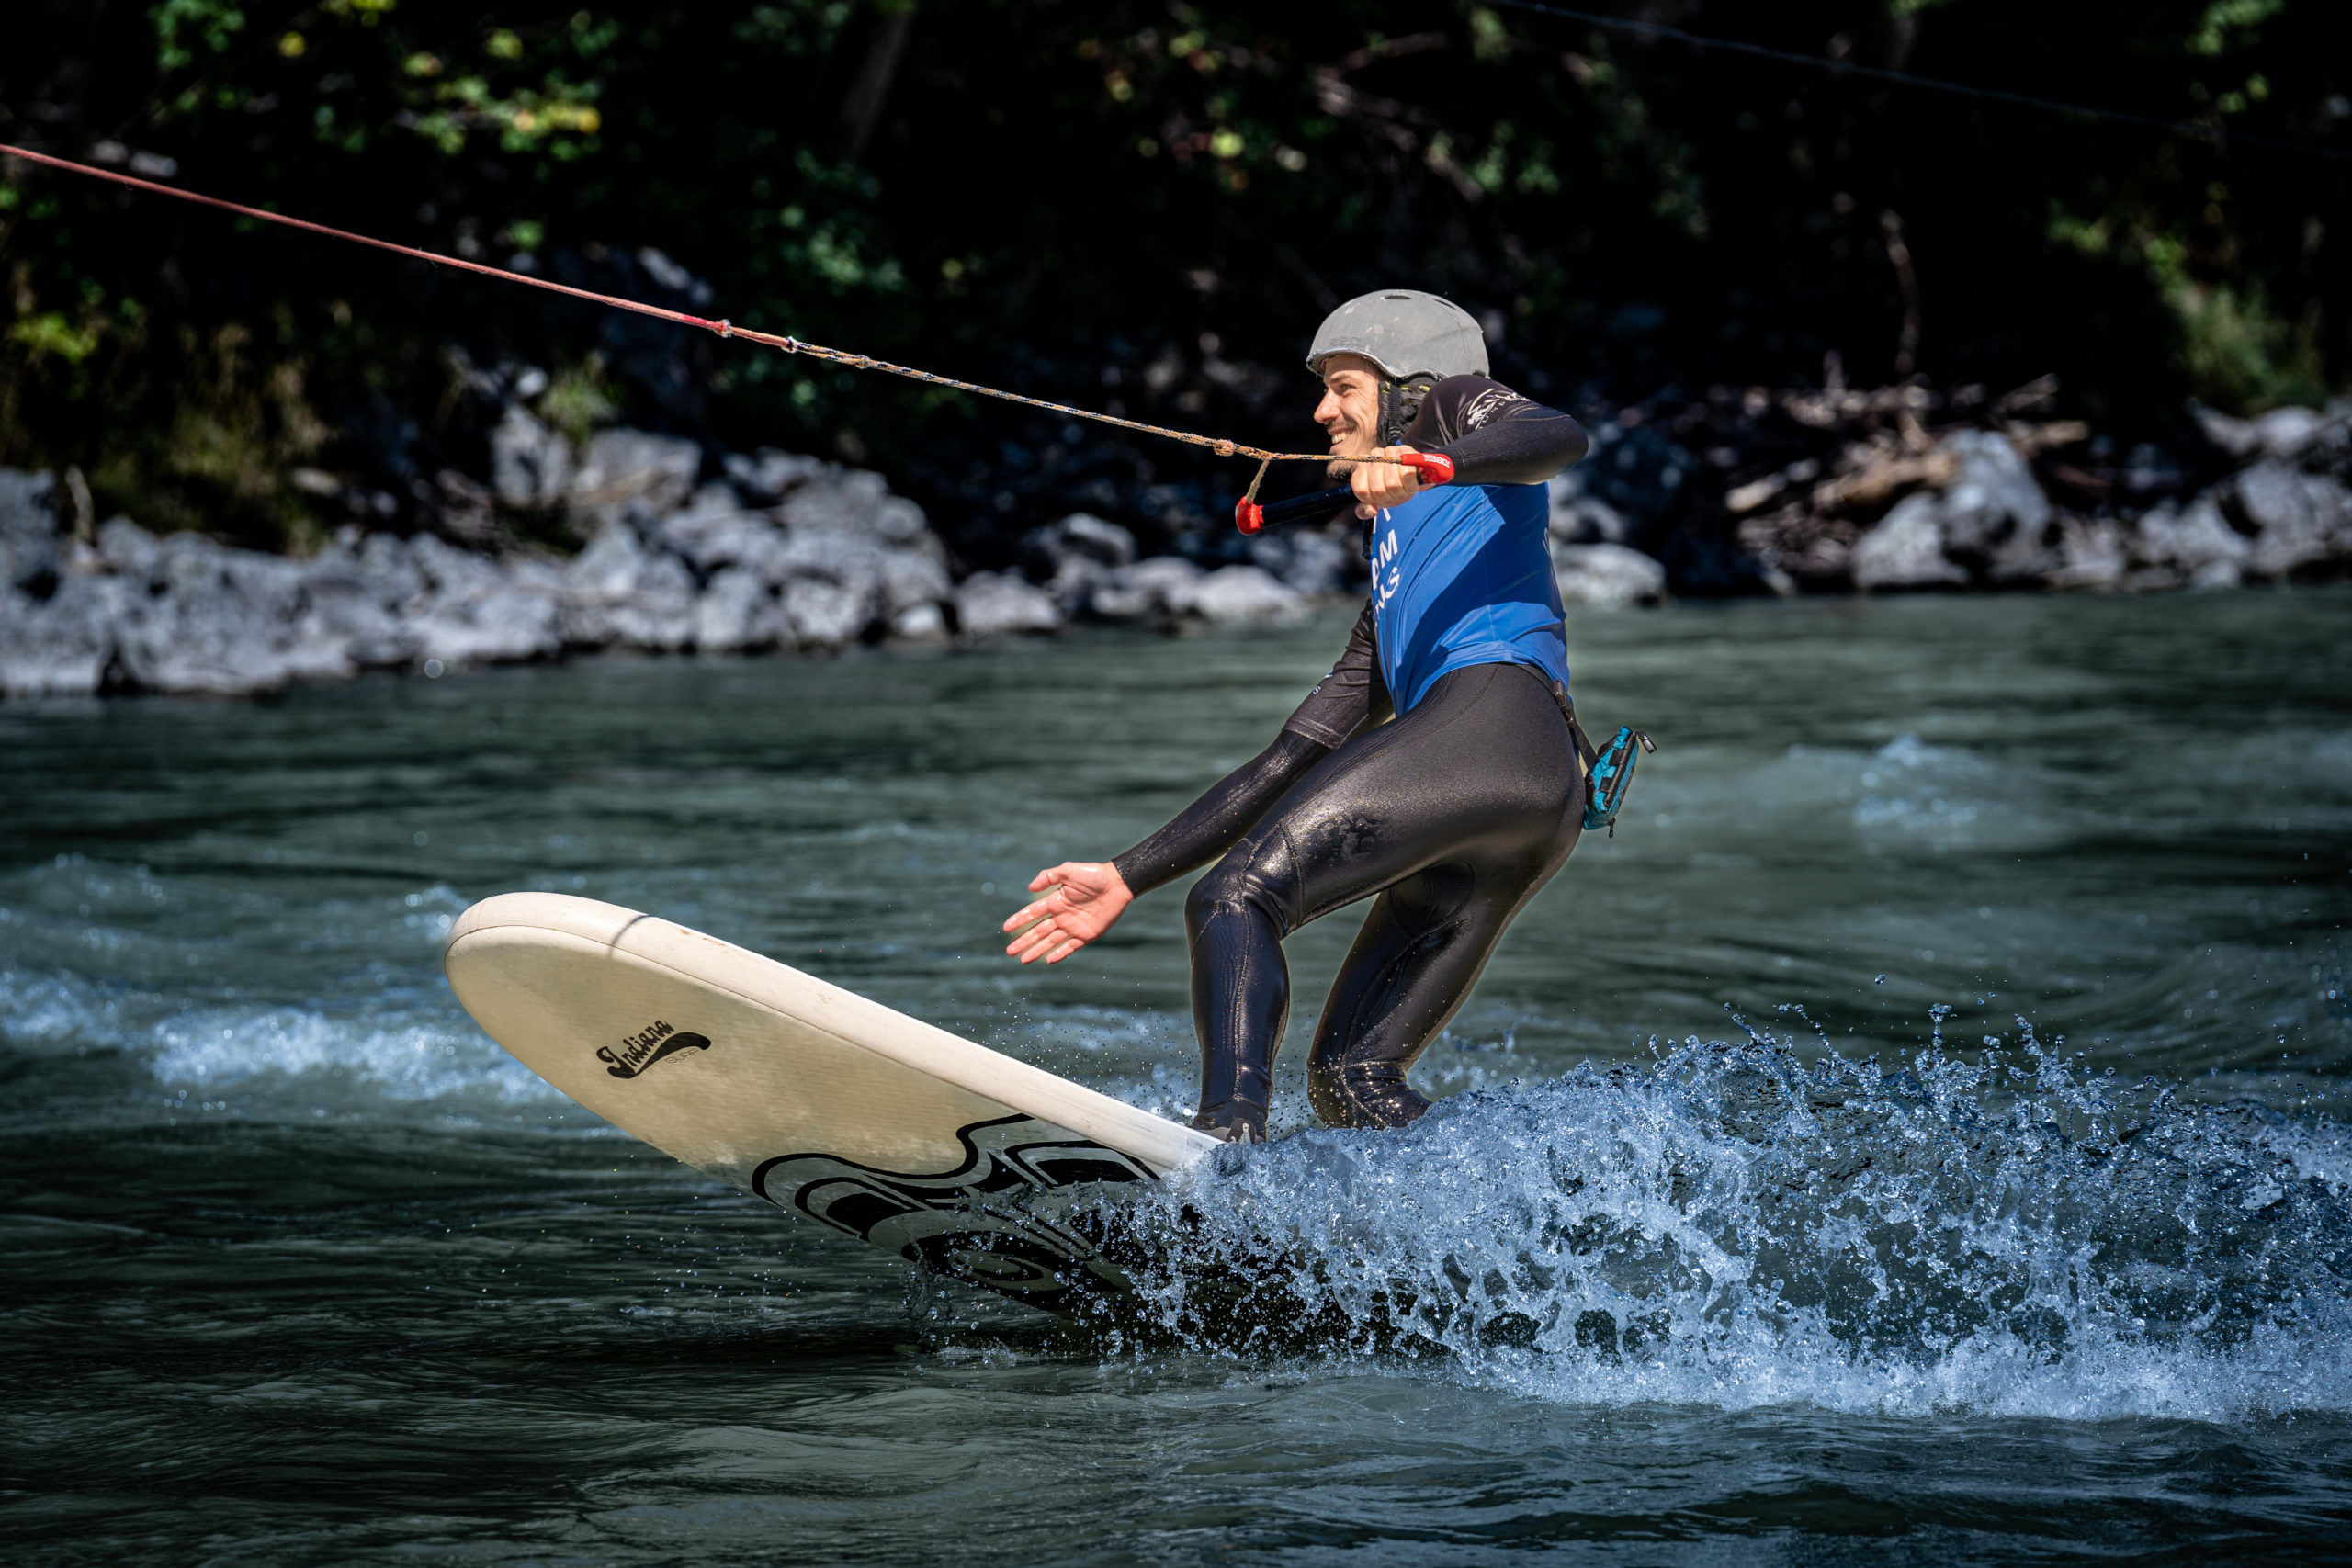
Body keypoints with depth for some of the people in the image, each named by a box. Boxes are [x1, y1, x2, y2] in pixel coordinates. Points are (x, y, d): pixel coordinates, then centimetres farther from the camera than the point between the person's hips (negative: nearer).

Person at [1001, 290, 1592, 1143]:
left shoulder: (1457, 404, 19)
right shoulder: (1393, 592, 37)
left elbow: (1558, 436, -6)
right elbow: (1292, 762, 33)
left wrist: (1425, 461, -24)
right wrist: (1127, 879, 28)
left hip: (1495, 719, -8)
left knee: (1235, 895, -18)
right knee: (1349, 1081, -1)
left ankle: (1229, 1145, -37)